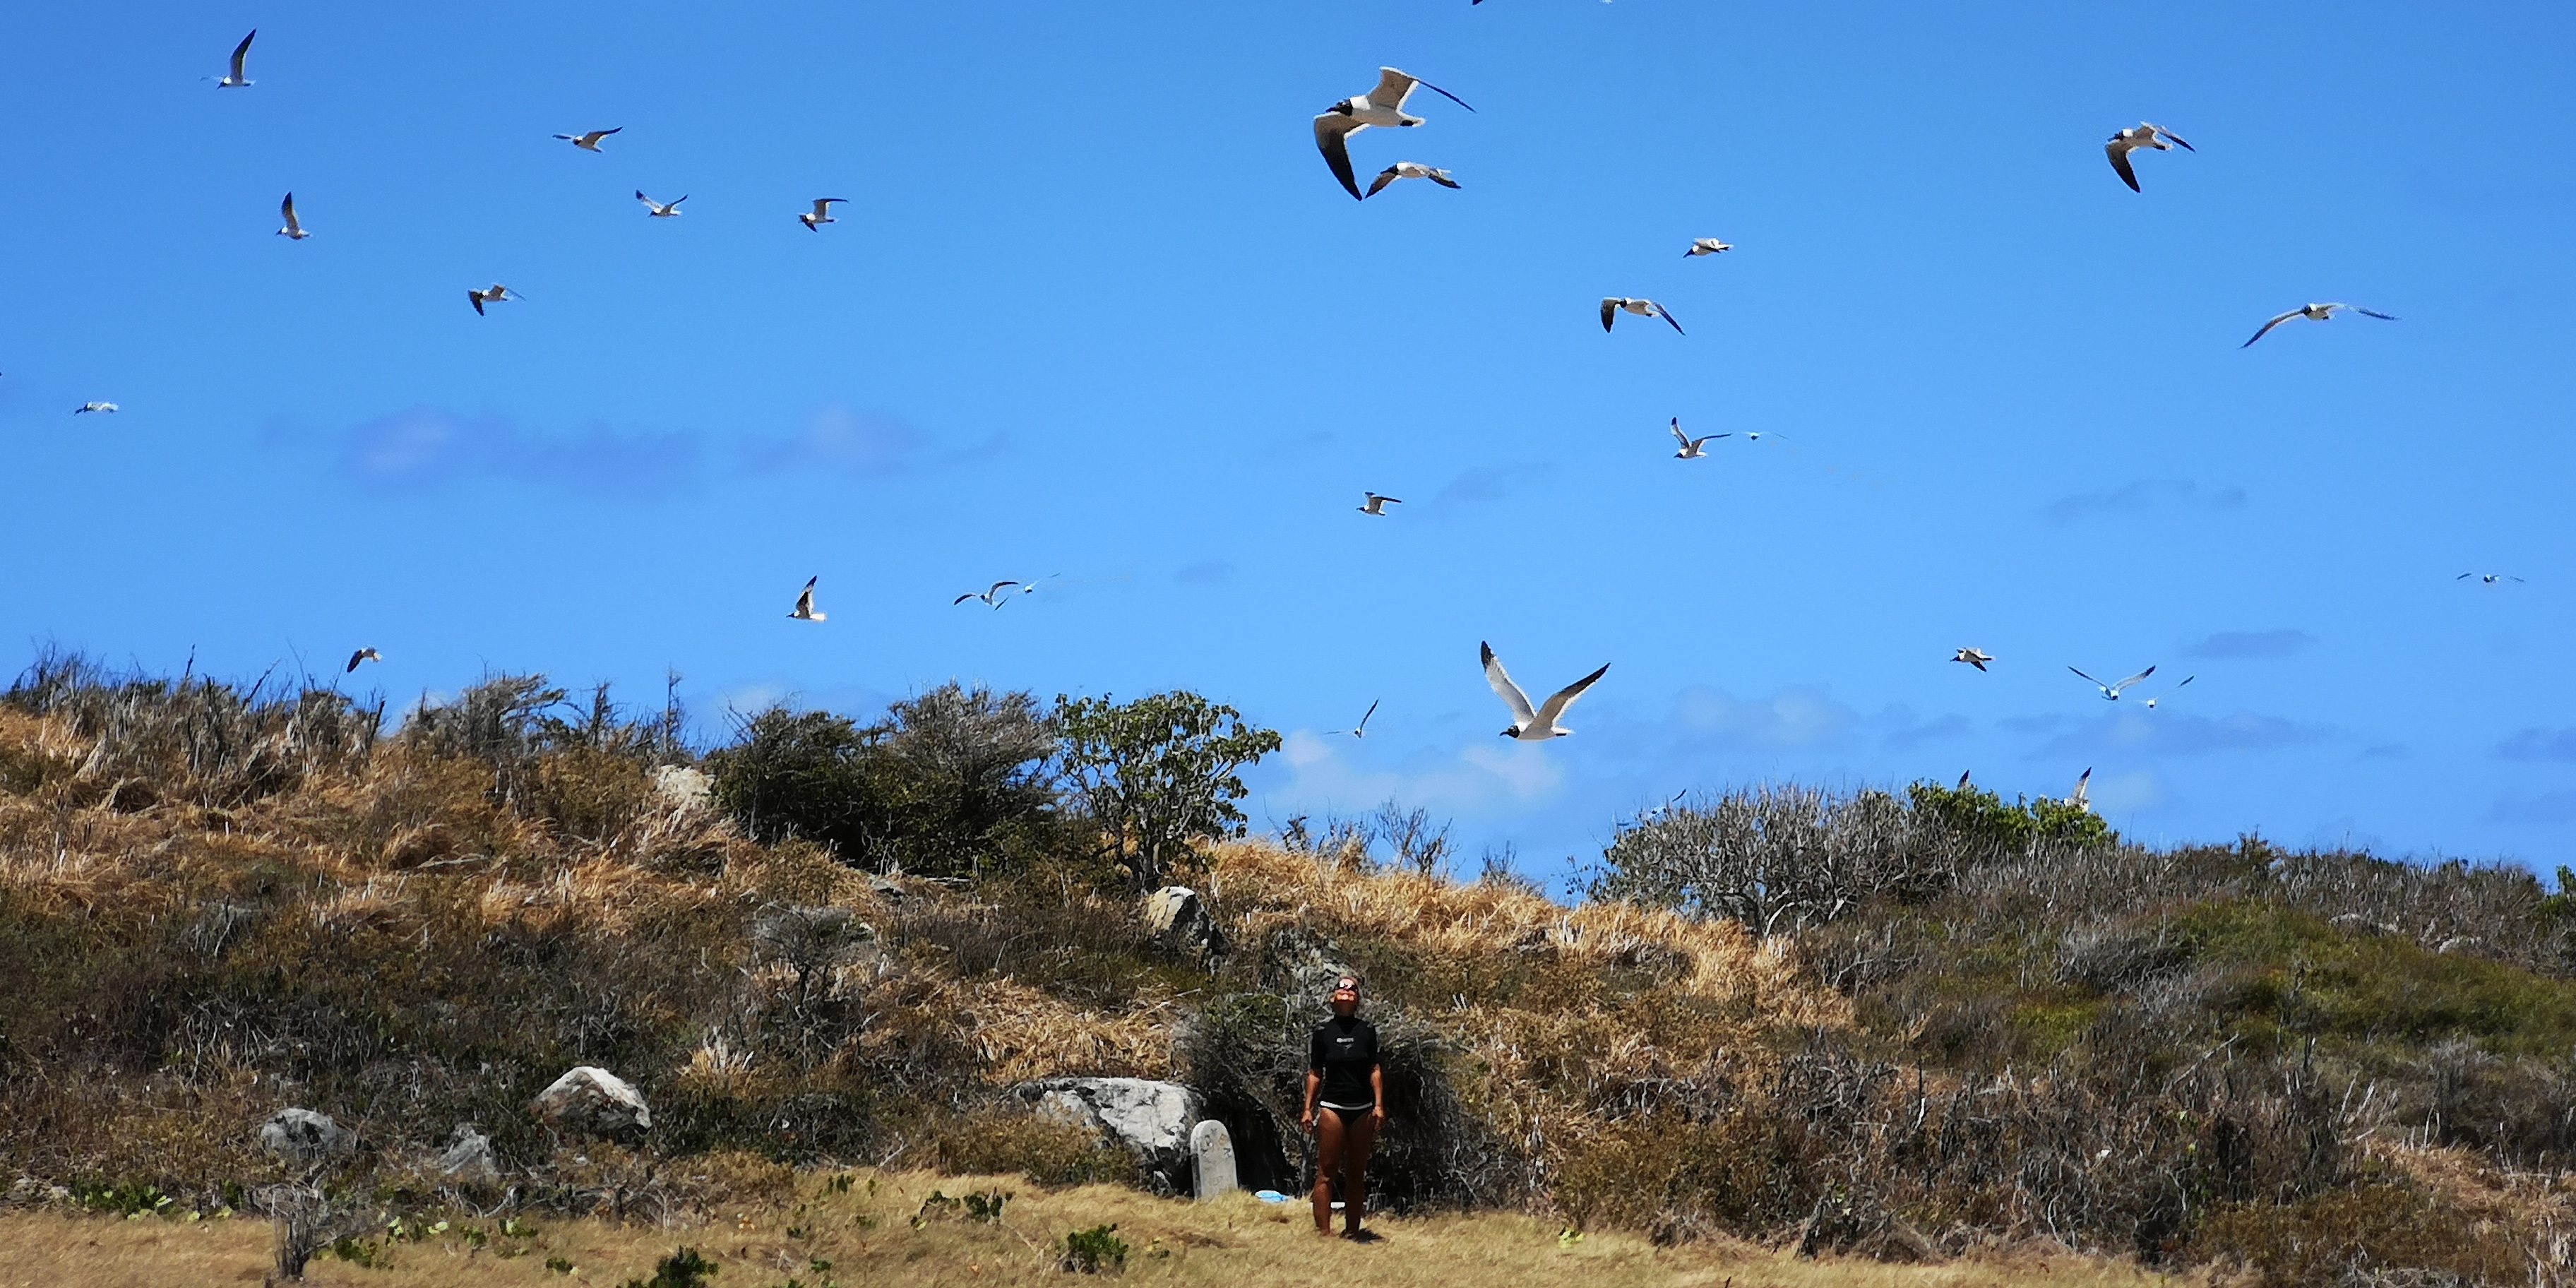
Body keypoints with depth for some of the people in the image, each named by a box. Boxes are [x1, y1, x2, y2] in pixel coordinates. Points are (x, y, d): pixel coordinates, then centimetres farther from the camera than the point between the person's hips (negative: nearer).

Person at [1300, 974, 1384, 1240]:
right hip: (1332, 1106, -2)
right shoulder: (1323, 1032, 2)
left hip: (1362, 1109, 2)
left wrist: (1379, 1105, 0)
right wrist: (1308, 1109, 2)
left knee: (1356, 1174, 6)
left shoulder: (1366, 1031, 6)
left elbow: (1375, 1069, 8)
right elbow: (1314, 1073, 6)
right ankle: (1323, 1232, -7)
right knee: (1326, 1171, -6)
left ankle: (1352, 1231, 12)